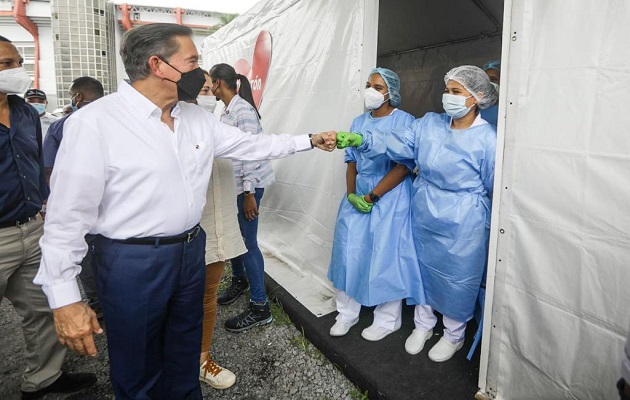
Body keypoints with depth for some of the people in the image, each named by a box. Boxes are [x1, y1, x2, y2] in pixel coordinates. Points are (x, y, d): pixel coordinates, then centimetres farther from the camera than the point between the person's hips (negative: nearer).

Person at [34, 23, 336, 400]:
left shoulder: (198, 118, 3)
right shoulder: (94, 123, -17)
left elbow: (251, 144, 13)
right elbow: (68, 216, -16)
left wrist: (310, 140, 12)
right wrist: (65, 298, -15)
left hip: (191, 251, 6)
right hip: (133, 262, -6)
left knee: (184, 357, 24)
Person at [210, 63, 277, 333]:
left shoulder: (244, 110, -15)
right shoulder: (227, 110, 12)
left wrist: (249, 193, -20)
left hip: (247, 185, -9)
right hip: (231, 183, 9)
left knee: (247, 242, -5)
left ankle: (260, 308, 5)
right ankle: (240, 280, 41)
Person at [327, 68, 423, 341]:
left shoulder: (404, 122, -7)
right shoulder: (359, 122, 11)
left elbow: (403, 167, -14)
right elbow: (351, 162, 12)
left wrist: (371, 197, -15)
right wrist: (351, 195, -3)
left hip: (389, 198, -5)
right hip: (357, 197, 5)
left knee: (386, 256, 2)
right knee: (350, 252, 6)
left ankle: (387, 320, 21)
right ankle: (347, 313, 23)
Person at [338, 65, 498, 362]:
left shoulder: (487, 139, -13)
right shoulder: (429, 124, -1)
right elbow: (395, 144, -11)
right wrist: (360, 140, -26)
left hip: (462, 225, -4)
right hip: (423, 216, 5)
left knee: (457, 278, 10)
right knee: (422, 269, 17)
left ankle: (454, 335, 36)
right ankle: (423, 324, 41)